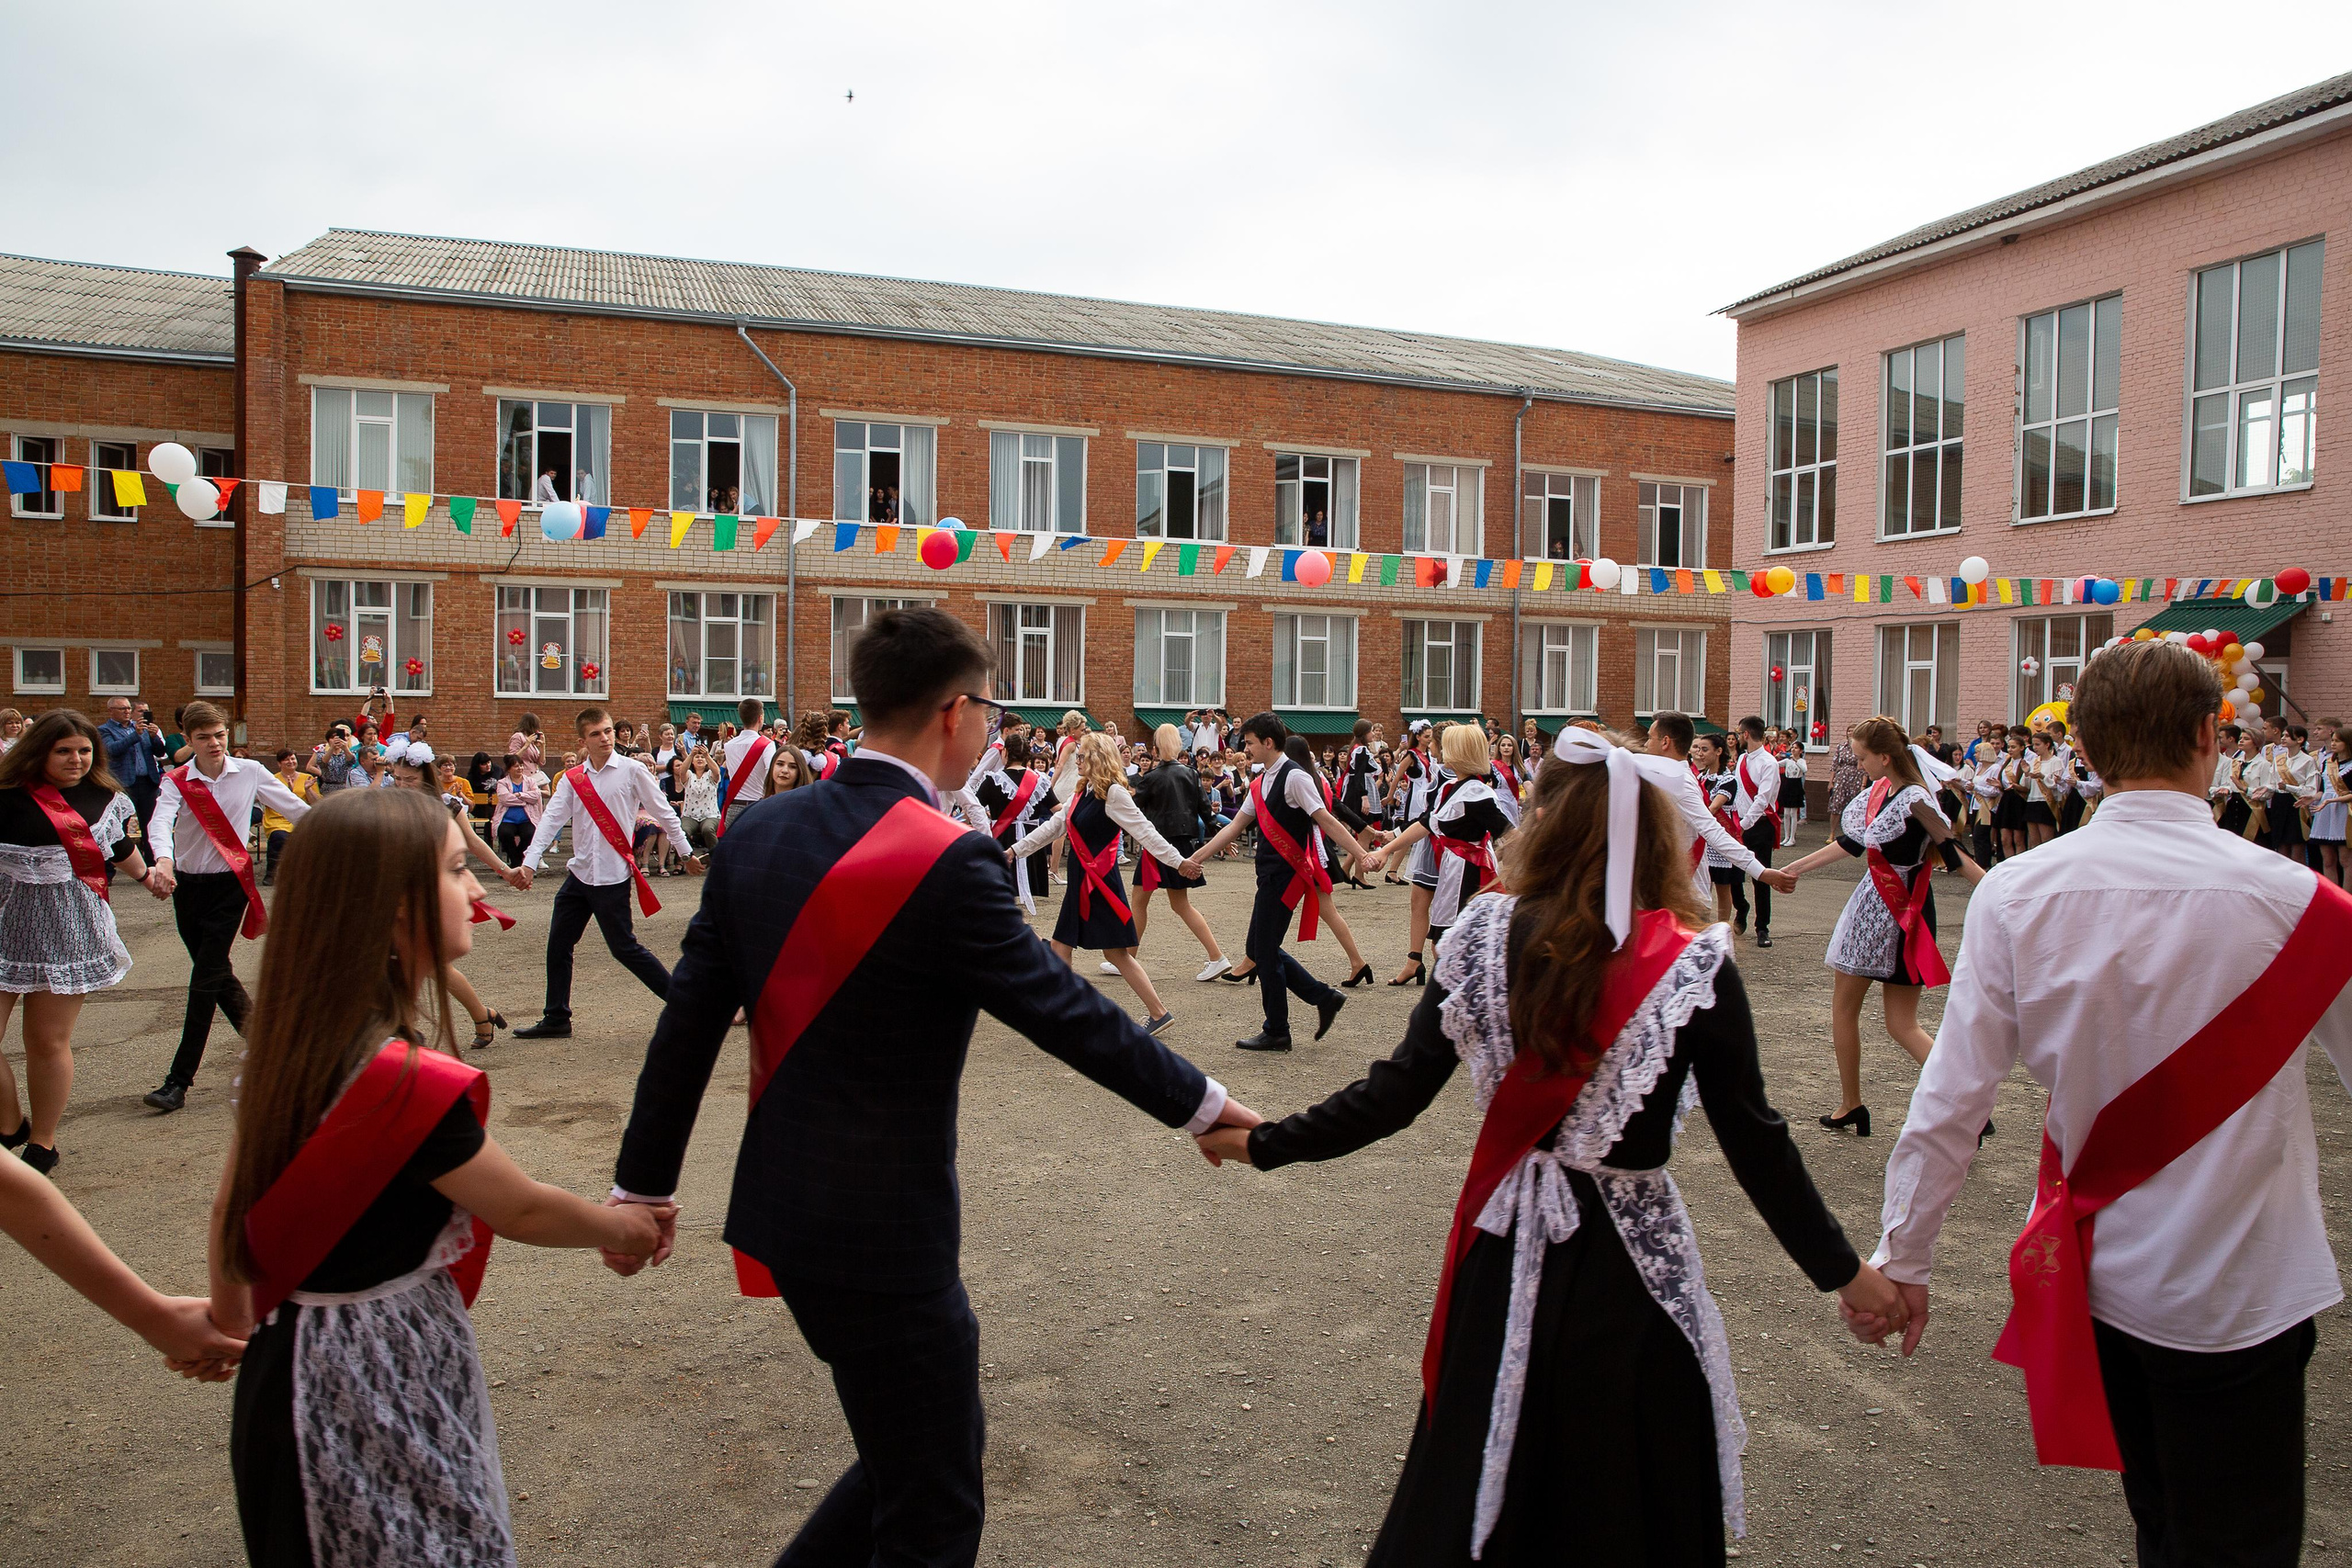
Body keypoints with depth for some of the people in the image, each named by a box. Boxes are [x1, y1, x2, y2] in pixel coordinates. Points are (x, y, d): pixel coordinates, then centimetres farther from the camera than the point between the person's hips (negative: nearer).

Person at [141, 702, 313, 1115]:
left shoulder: (250, 773, -4)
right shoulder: (177, 782, -4)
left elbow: (294, 807, 7)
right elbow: (161, 823, -23)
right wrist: (163, 862, -43)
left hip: (230, 884, -3)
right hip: (187, 885, 3)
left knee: (206, 979, -7)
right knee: (217, 975, 13)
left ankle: (179, 1080, -4)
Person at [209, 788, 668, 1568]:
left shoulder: (289, 1044, -3)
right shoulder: (407, 1081, -29)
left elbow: (230, 1210, 8)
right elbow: (521, 1211, -14)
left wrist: (234, 1326, 23)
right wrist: (621, 1227, 4)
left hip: (294, 1356, 8)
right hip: (387, 1381, -8)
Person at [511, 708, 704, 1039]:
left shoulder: (632, 770, -5)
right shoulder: (572, 779, 7)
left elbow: (664, 813, 1)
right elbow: (550, 820, -1)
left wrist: (686, 853, 5)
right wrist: (530, 862, -13)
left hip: (613, 875, -5)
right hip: (580, 873, 5)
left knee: (624, 948, -2)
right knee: (558, 946, 9)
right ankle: (556, 1019, 22)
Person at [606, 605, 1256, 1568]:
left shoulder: (757, 835, 1)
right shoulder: (949, 862, -20)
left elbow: (686, 1027, 5)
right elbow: (1067, 1014, -13)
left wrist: (642, 1183, 14)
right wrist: (1199, 1102, 1)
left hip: (783, 1216, 8)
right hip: (884, 1236, -8)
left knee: (909, 1454, 26)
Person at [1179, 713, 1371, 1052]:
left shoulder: (1294, 777, -14)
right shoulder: (1261, 782, 14)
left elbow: (1326, 821, -18)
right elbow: (1235, 826, 18)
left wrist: (1362, 855, -26)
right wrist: (1196, 858, 18)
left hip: (1286, 875, -9)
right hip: (1270, 875, 9)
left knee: (1265, 952, -2)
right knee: (1258, 949, 12)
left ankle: (1276, 1032, 11)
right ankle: (1324, 997, 19)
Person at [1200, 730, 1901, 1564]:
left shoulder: (1486, 937, -8)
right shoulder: (1695, 966, -12)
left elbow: (1396, 1094, -8)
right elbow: (1752, 1137, -9)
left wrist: (1262, 1143, 3)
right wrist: (1842, 1271, 2)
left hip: (1505, 1252, 2)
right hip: (1629, 1271, -1)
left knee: (1474, 1482, 20)